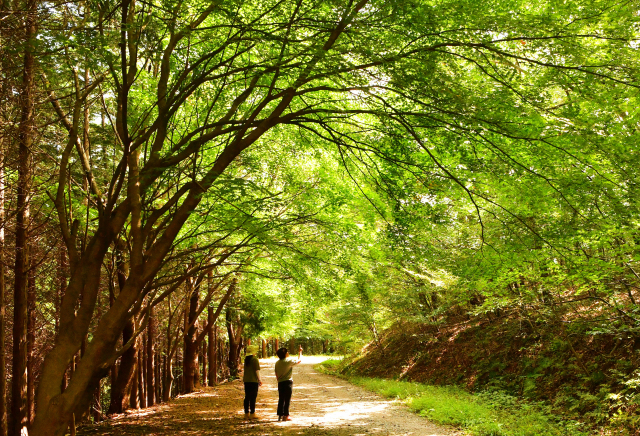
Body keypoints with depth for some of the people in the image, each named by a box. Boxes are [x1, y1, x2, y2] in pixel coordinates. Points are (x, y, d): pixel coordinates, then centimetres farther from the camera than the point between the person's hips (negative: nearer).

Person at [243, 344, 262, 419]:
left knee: (247, 397, 11)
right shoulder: (255, 359, -12)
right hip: (253, 380, -8)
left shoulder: (246, 359, 11)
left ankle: (246, 413, 16)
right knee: (253, 397, -4)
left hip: (246, 380, 8)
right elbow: (257, 370, -14)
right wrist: (259, 379, -9)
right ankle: (252, 413, -3)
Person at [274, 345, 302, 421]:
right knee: (287, 400, 0)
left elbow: (276, 375, 10)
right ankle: (285, 416, 1)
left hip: (280, 383, 6)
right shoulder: (289, 361, -11)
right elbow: (299, 360, 2)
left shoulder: (277, 363, 5)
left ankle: (280, 415, 13)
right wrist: (300, 352, 15)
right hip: (288, 382, -6)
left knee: (281, 399, 11)